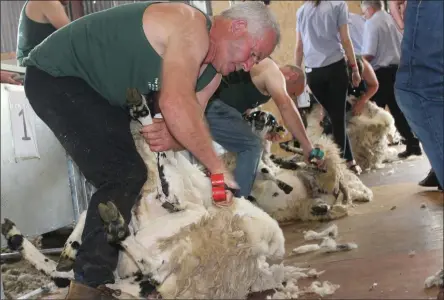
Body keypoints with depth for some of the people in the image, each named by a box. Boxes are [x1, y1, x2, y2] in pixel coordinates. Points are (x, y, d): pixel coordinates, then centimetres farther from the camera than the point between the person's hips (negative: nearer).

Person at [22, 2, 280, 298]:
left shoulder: (211, 71, 5)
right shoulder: (191, 27, -26)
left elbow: (189, 118, -1)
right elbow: (175, 104, -40)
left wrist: (175, 136, -26)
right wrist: (218, 168, -32)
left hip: (97, 87, 10)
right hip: (55, 75, -10)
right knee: (125, 175, -18)